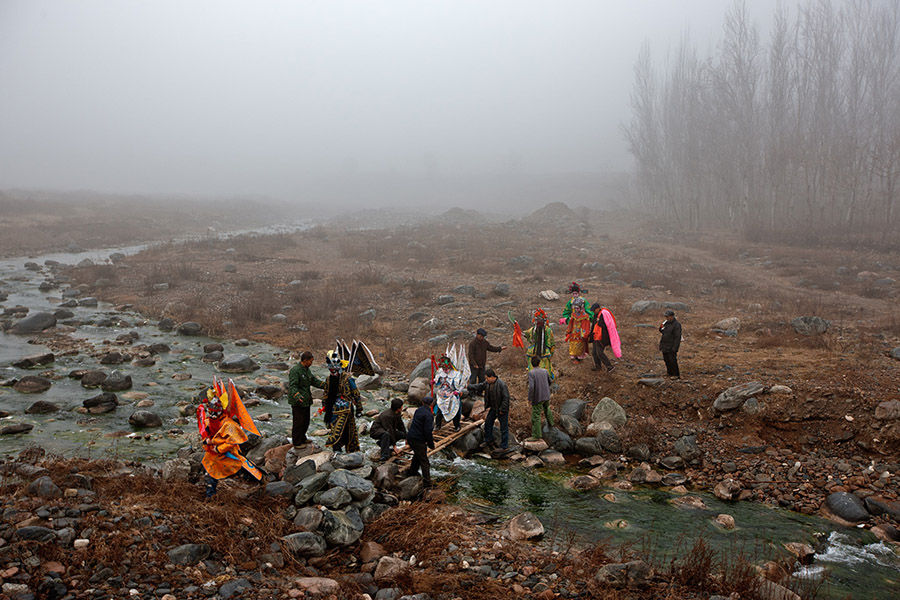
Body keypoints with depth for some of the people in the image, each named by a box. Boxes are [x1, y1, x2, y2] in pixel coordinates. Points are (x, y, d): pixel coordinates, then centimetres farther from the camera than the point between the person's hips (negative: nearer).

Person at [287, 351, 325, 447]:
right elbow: (292, 386, -27)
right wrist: (297, 396, -42)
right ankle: (296, 443, 9)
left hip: (306, 401, 9)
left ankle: (302, 439, 34)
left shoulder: (307, 369, 11)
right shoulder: (295, 370, -19)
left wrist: (326, 385, 10)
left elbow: (314, 381, 20)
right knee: (298, 422, -2)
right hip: (297, 402, -9)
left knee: (306, 421, 18)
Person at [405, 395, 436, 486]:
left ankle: (412, 471, 45)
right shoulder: (428, 415, -18)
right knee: (424, 460, 3)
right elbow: (428, 431, -21)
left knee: (418, 455, 29)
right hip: (418, 440, -8)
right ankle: (427, 481, 7)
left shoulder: (418, 410, 7)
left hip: (411, 437, 8)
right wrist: (431, 444, -10)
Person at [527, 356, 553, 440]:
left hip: (537, 398, -6)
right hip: (546, 396, 6)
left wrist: (529, 399, -16)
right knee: (546, 408, 33)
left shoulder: (531, 373, -18)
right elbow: (549, 382, 14)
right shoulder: (545, 371, -2)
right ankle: (550, 423, 51)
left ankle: (537, 435, 4)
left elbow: (531, 387, -25)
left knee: (536, 416, 2)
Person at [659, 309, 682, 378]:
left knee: (672, 361, -5)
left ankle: (676, 375, 5)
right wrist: (661, 328, -5)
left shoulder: (676, 325, -17)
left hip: (671, 346, -8)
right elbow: (662, 331, 19)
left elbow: (678, 337, -19)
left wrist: (674, 348, -22)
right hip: (664, 345, 8)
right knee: (666, 359, 15)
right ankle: (670, 373, 28)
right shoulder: (666, 322, 7)